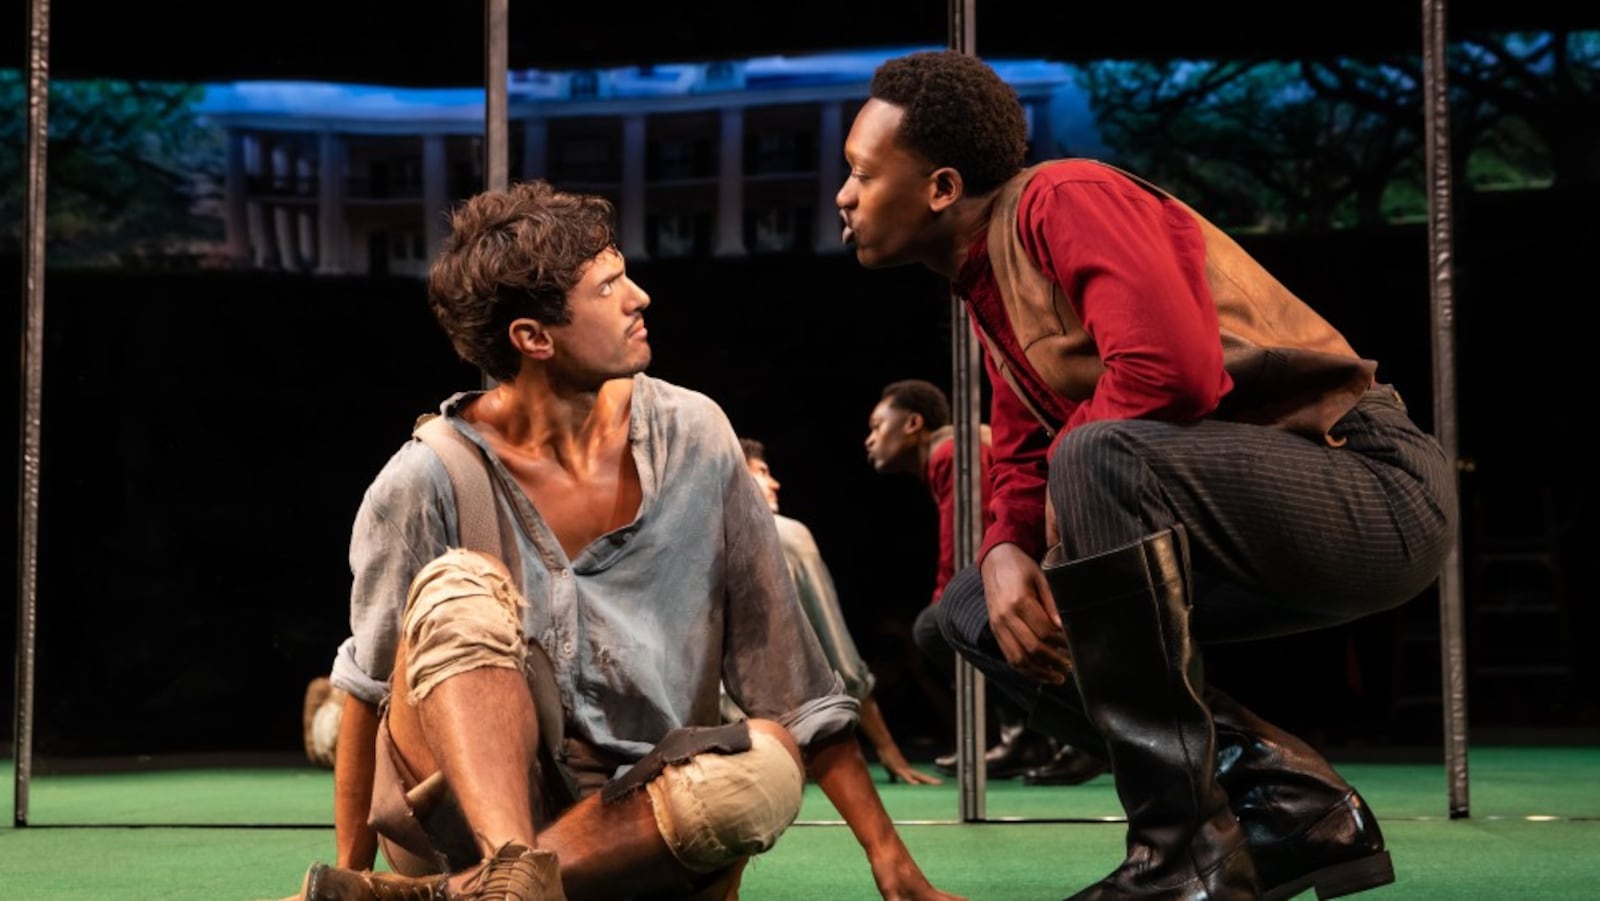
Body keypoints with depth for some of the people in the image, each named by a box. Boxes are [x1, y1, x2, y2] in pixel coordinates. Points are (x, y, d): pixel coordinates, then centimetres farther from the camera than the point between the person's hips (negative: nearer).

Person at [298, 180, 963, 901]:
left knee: (767, 768, -30)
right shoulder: (430, 482, -10)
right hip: (469, 799, -2)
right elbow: (369, 691, 1)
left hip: (634, 819, 2)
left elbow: (785, 662, -1)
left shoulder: (691, 439, -2)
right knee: (461, 588, -26)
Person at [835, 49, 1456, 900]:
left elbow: (1170, 368, -28)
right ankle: (1291, 806, 2)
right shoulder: (987, 285, 15)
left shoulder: (1062, 197, -14)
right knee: (976, 608, 8)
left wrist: (1067, 494, -12)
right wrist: (1006, 556, -8)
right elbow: (1022, 469, 14)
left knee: (1099, 459, -34)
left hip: (1372, 484, -10)